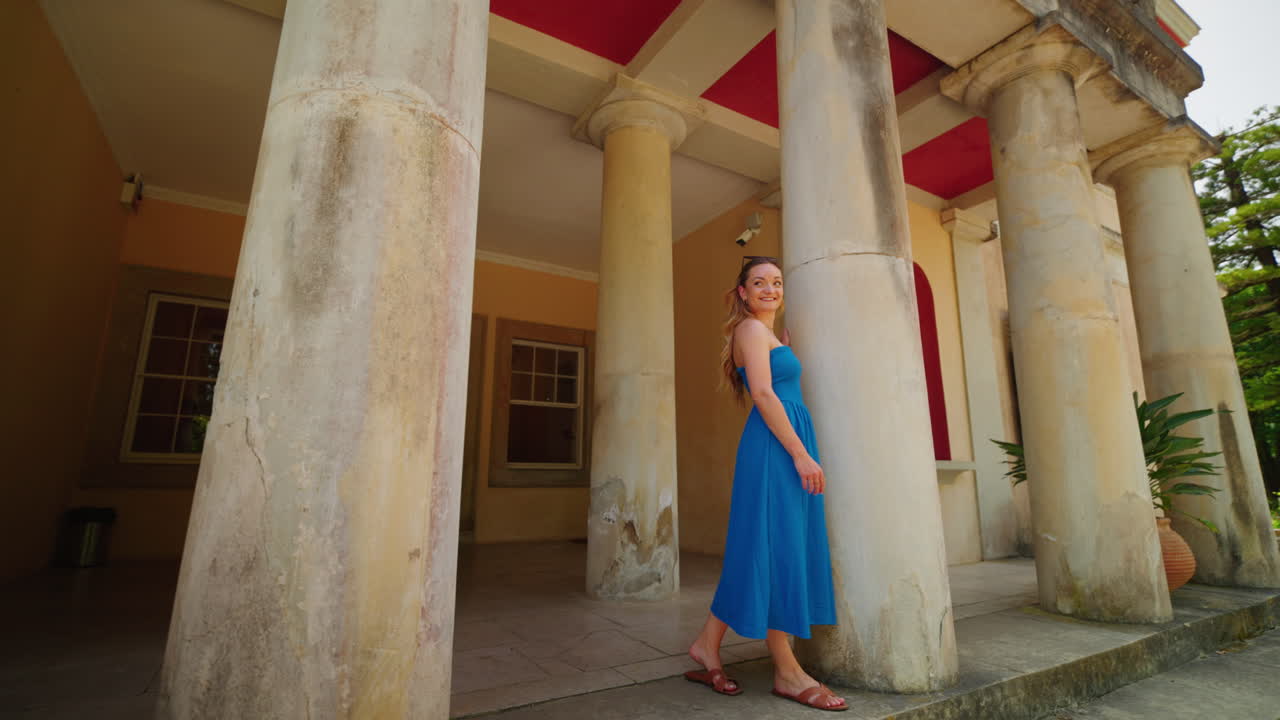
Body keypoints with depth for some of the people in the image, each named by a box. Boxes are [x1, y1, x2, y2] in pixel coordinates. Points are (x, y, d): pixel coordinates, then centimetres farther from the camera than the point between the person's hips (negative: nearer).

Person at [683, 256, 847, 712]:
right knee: (778, 550, -4)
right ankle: (787, 672, 7)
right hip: (775, 446, -10)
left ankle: (707, 648, 18)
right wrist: (801, 453, -19)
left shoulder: (766, 332, 25)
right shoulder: (752, 328, -6)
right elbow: (763, 393, -17)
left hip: (784, 446, 10)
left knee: (760, 551, 10)